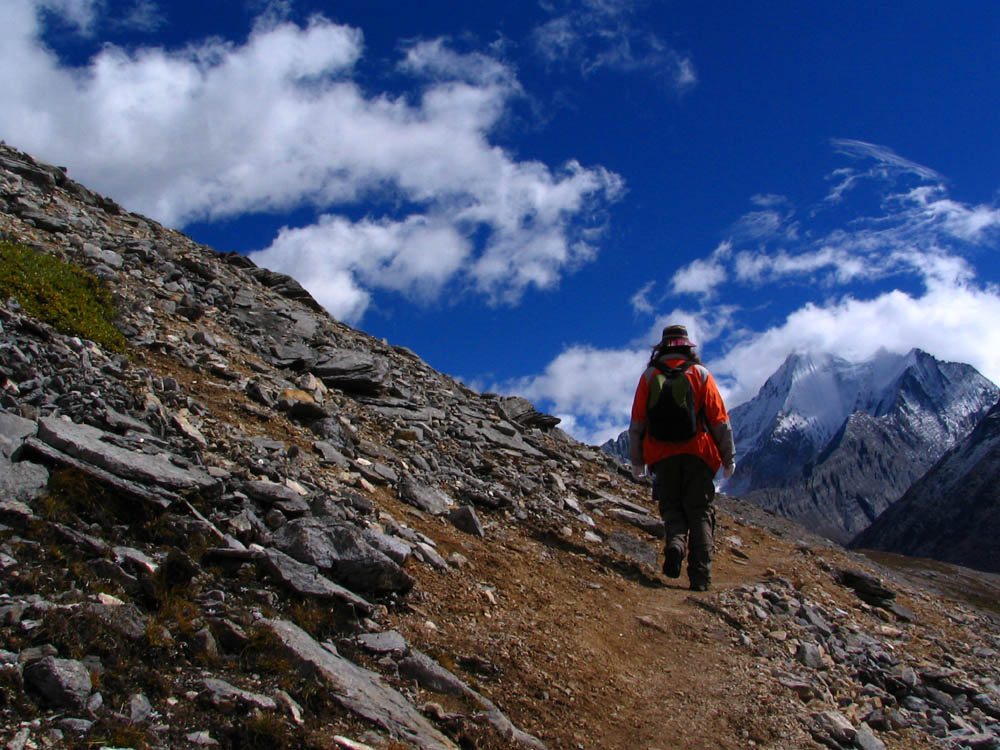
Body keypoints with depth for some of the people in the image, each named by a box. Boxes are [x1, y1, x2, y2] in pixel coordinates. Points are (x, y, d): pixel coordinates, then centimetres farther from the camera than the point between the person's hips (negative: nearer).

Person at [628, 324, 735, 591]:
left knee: (672, 507, 12)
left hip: (662, 454, 1)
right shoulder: (701, 374, 5)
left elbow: (637, 422, 5)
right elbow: (720, 419, 2)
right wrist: (728, 457, 8)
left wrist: (636, 460, 11)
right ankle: (700, 574, -7)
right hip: (698, 452, -1)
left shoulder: (649, 376, 7)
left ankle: (675, 542, -19)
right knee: (700, 511, 3)